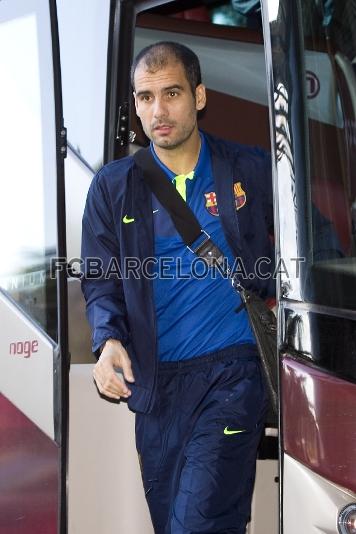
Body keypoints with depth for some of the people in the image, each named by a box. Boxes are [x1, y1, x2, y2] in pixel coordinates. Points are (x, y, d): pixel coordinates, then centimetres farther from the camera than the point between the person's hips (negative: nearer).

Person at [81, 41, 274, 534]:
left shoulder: (252, 171, 3)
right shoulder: (114, 187, 7)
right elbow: (101, 280, 7)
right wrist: (109, 340, -11)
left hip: (233, 369, -3)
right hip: (157, 379, 3)